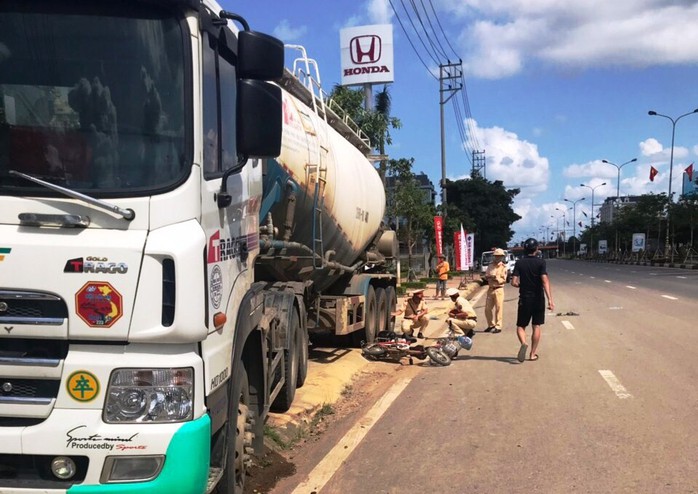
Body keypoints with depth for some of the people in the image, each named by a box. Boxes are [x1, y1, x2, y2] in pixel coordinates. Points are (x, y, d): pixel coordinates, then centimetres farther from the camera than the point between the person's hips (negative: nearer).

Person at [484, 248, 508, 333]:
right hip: (490, 289, 5)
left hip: (498, 290, -5)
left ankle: (498, 327, 3)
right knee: (487, 309, 8)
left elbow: (503, 280, -7)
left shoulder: (503, 267, -3)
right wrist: (488, 277, -12)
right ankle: (491, 325, 23)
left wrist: (496, 277, -18)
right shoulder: (491, 265, 11)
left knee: (498, 309, -4)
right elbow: (486, 275, 9)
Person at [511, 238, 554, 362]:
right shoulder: (541, 262, -7)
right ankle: (533, 353, 13)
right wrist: (550, 299, -23)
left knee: (521, 325, 9)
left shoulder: (519, 263, -3)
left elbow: (514, 282, -8)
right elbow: (545, 281, -18)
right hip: (538, 298, 0)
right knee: (536, 326, 11)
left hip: (524, 299, 1)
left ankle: (523, 343, -19)